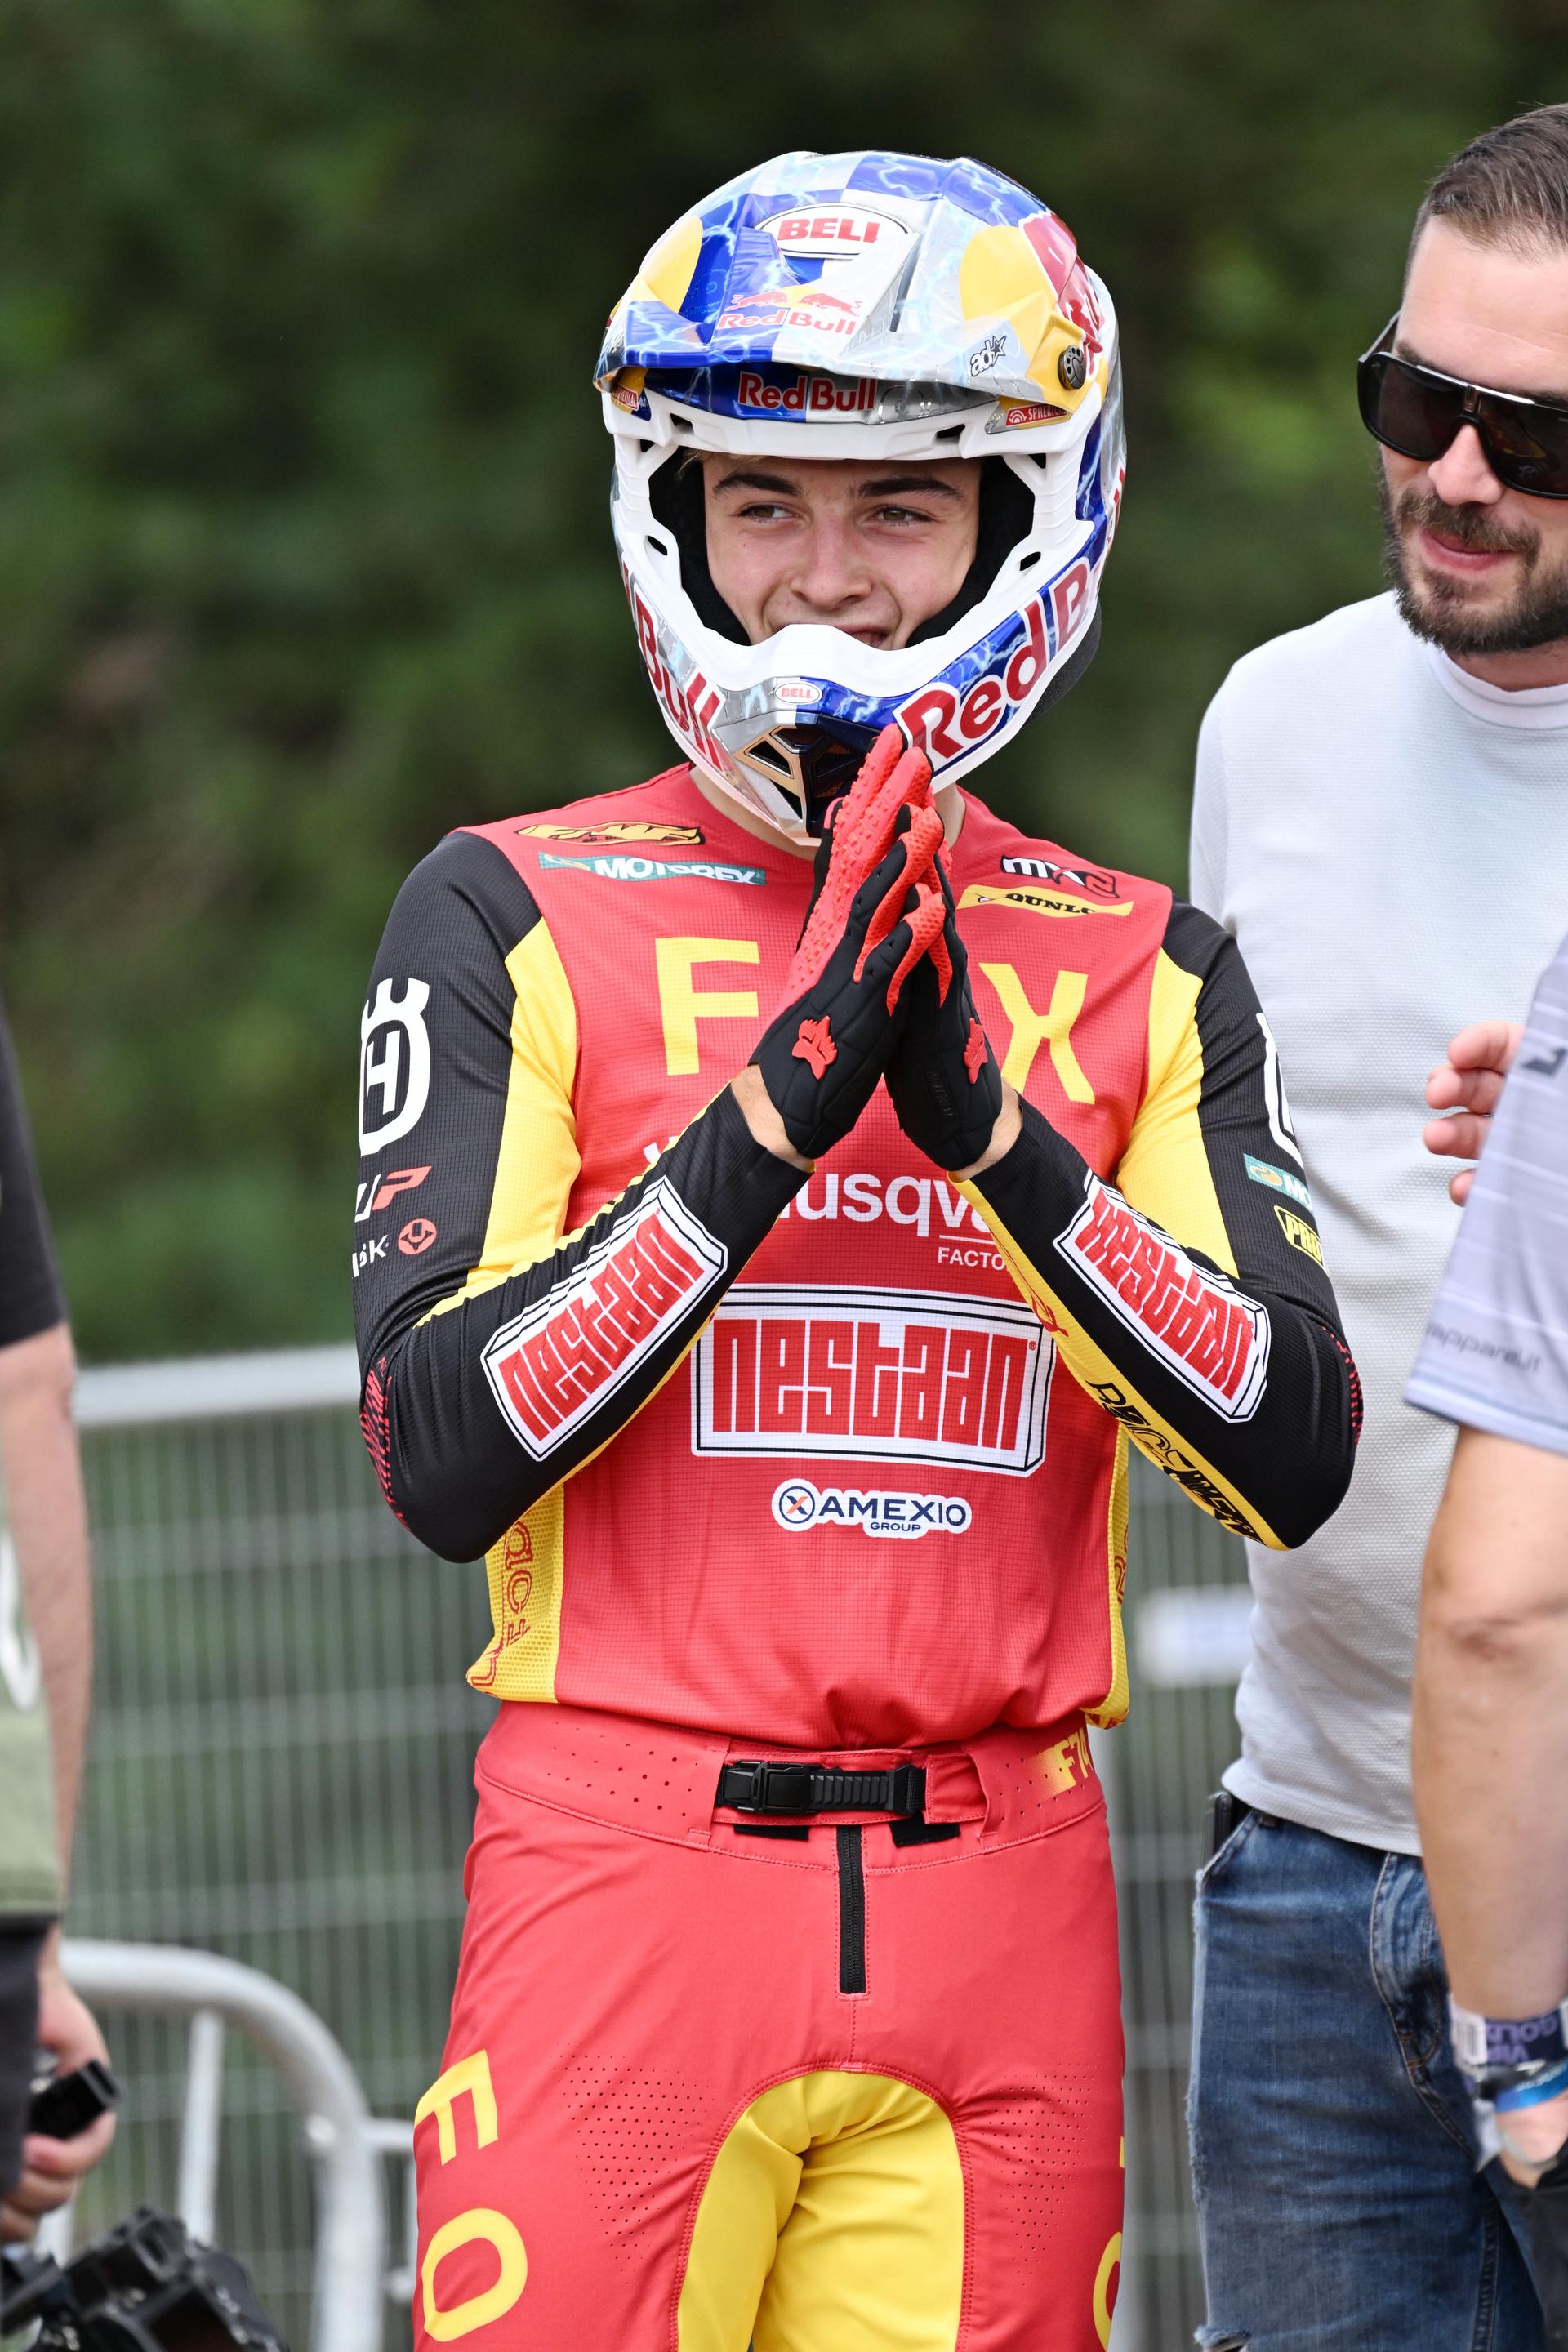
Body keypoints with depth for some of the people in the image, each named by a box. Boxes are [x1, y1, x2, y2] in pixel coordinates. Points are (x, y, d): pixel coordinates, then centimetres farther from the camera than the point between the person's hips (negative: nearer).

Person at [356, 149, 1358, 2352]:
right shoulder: (519, 919, 2)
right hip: (633, 1875, -2)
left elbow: (1295, 1456, -3)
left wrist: (983, 1115, -13)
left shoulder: (1144, 976, 10)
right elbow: (442, 1451, -9)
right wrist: (784, 1096, -16)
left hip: (1004, 1914, 3)